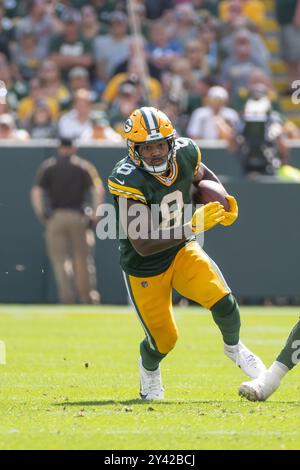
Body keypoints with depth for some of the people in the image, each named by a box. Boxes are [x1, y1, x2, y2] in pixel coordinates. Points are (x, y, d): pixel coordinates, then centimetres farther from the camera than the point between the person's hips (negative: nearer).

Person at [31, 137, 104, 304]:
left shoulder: (48, 165, 8)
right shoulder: (84, 165, 7)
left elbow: (36, 191, -4)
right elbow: (98, 189, -6)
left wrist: (42, 215, -2)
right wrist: (95, 215, -5)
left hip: (55, 217, 0)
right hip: (77, 216, 0)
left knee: (59, 259, 2)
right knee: (80, 259, 9)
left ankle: (67, 298, -12)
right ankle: (87, 300, 8)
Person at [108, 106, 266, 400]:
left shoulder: (184, 153, -13)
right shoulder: (128, 180, -30)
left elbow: (202, 174, 14)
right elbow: (142, 245, -34)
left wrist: (224, 201, -5)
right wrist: (193, 226, -39)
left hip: (181, 251, 4)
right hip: (145, 269, -4)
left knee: (222, 301, -19)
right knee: (164, 340, 6)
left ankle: (233, 347, 14)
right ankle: (148, 368, 44)